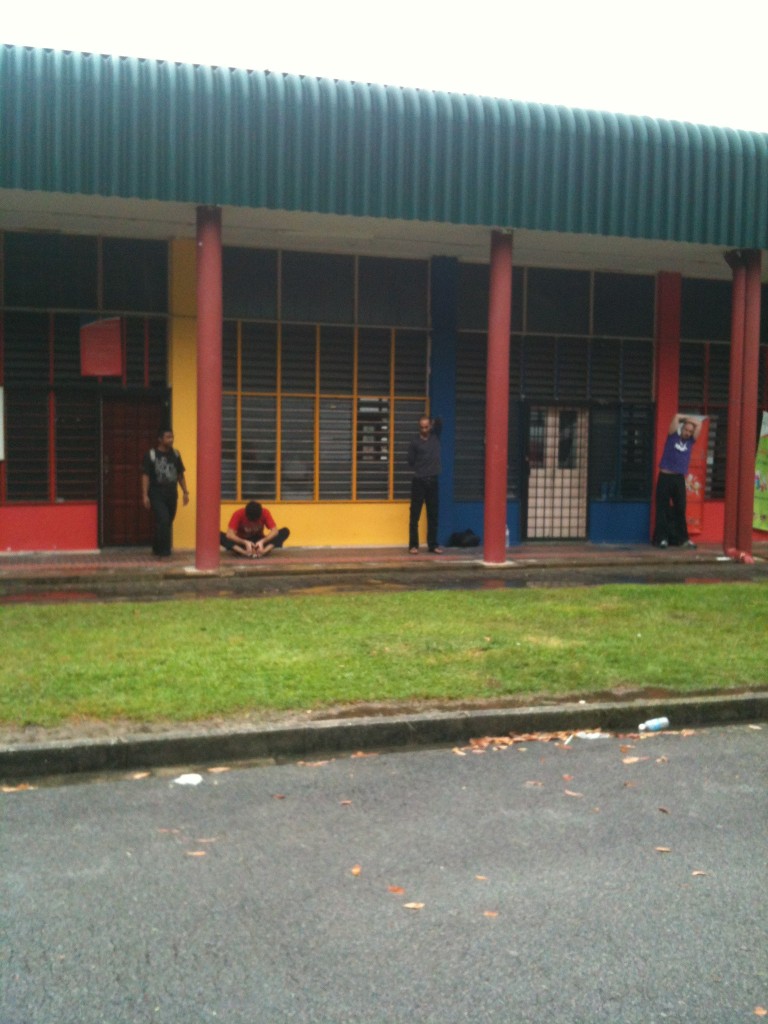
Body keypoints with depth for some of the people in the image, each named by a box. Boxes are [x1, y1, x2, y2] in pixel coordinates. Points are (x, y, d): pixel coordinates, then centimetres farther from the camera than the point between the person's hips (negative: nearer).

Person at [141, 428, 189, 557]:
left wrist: (185, 492, 11)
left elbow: (180, 475, 15)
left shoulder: (175, 454, 8)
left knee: (168, 523, 10)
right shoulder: (151, 455, -6)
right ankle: (163, 551, -7)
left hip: (172, 494, 5)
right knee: (163, 521, -16)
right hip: (157, 495, -5)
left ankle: (157, 549, 27)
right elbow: (145, 476, -8)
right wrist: (145, 495, -14)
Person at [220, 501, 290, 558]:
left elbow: (275, 531, -23)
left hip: (258, 541, 1)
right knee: (220, 536, -32)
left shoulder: (265, 513, -19)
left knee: (285, 531, -25)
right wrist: (245, 542, -43)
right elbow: (229, 534, -29)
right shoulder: (238, 514, -23)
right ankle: (245, 553, -42)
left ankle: (263, 551, -41)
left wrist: (262, 541, -40)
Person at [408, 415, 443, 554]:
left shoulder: (435, 437, 7)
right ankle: (413, 545, 3)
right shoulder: (415, 442, -3)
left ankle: (433, 545, 14)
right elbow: (410, 461, 2)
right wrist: (419, 471, 2)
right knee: (415, 515, -1)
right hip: (419, 482, -4)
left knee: (433, 515, 7)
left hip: (432, 481, 4)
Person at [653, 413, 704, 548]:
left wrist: (687, 419, 15)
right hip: (665, 476, -3)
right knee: (663, 508, -1)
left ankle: (682, 538, 7)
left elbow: (699, 424, 9)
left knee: (680, 509, 4)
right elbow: (676, 417, -3)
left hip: (679, 478, 3)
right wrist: (683, 420, 13)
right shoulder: (673, 436, 4)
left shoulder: (690, 441, 13)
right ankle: (662, 537, 1)